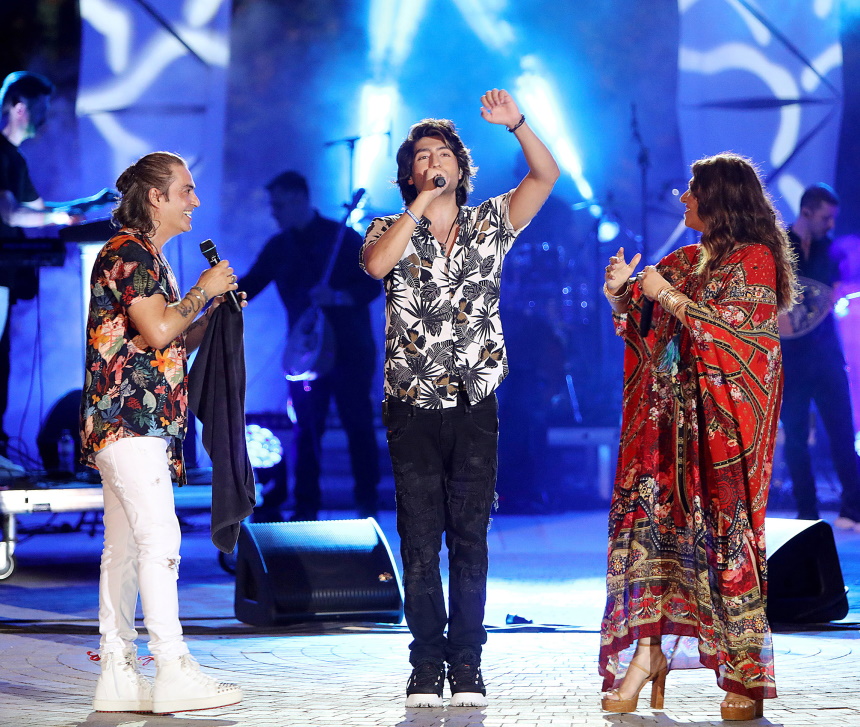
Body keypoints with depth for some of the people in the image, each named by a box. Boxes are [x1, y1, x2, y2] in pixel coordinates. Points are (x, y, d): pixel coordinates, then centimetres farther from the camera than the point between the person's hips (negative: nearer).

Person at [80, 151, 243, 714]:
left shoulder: (150, 258, 22)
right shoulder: (127, 253, -9)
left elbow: (174, 344, 25)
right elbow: (158, 331, -20)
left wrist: (217, 309, 11)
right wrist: (204, 290, -6)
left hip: (142, 424, 10)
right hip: (127, 418, -10)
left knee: (125, 547, 7)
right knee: (159, 540, -14)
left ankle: (118, 673, 8)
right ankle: (174, 671, -17)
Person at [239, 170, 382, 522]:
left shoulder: (343, 238, -5)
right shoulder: (278, 247, 9)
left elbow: (372, 285, -9)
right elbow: (248, 287, 6)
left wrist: (337, 297, -25)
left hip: (350, 350, -4)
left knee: (358, 424, -1)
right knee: (307, 429, 1)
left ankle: (367, 503, 8)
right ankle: (306, 505, 6)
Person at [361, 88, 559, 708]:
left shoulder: (489, 223, 9)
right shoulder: (390, 230, 5)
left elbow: (546, 175, -1)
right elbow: (377, 264, -18)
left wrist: (516, 122, -15)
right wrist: (424, 200, -19)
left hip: (475, 406, 1)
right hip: (413, 408, -1)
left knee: (470, 539, 1)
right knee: (420, 541, 1)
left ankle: (467, 668, 5)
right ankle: (426, 669, 6)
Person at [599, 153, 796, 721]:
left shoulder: (756, 260, -3)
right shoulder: (682, 261, 16)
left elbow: (735, 330, -14)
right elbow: (637, 321, 22)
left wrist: (667, 295, -13)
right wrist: (620, 292, 1)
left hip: (725, 418, -6)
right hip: (670, 413, 7)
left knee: (726, 529, -7)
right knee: (648, 514, -4)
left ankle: (747, 673, -1)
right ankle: (648, 649, -2)